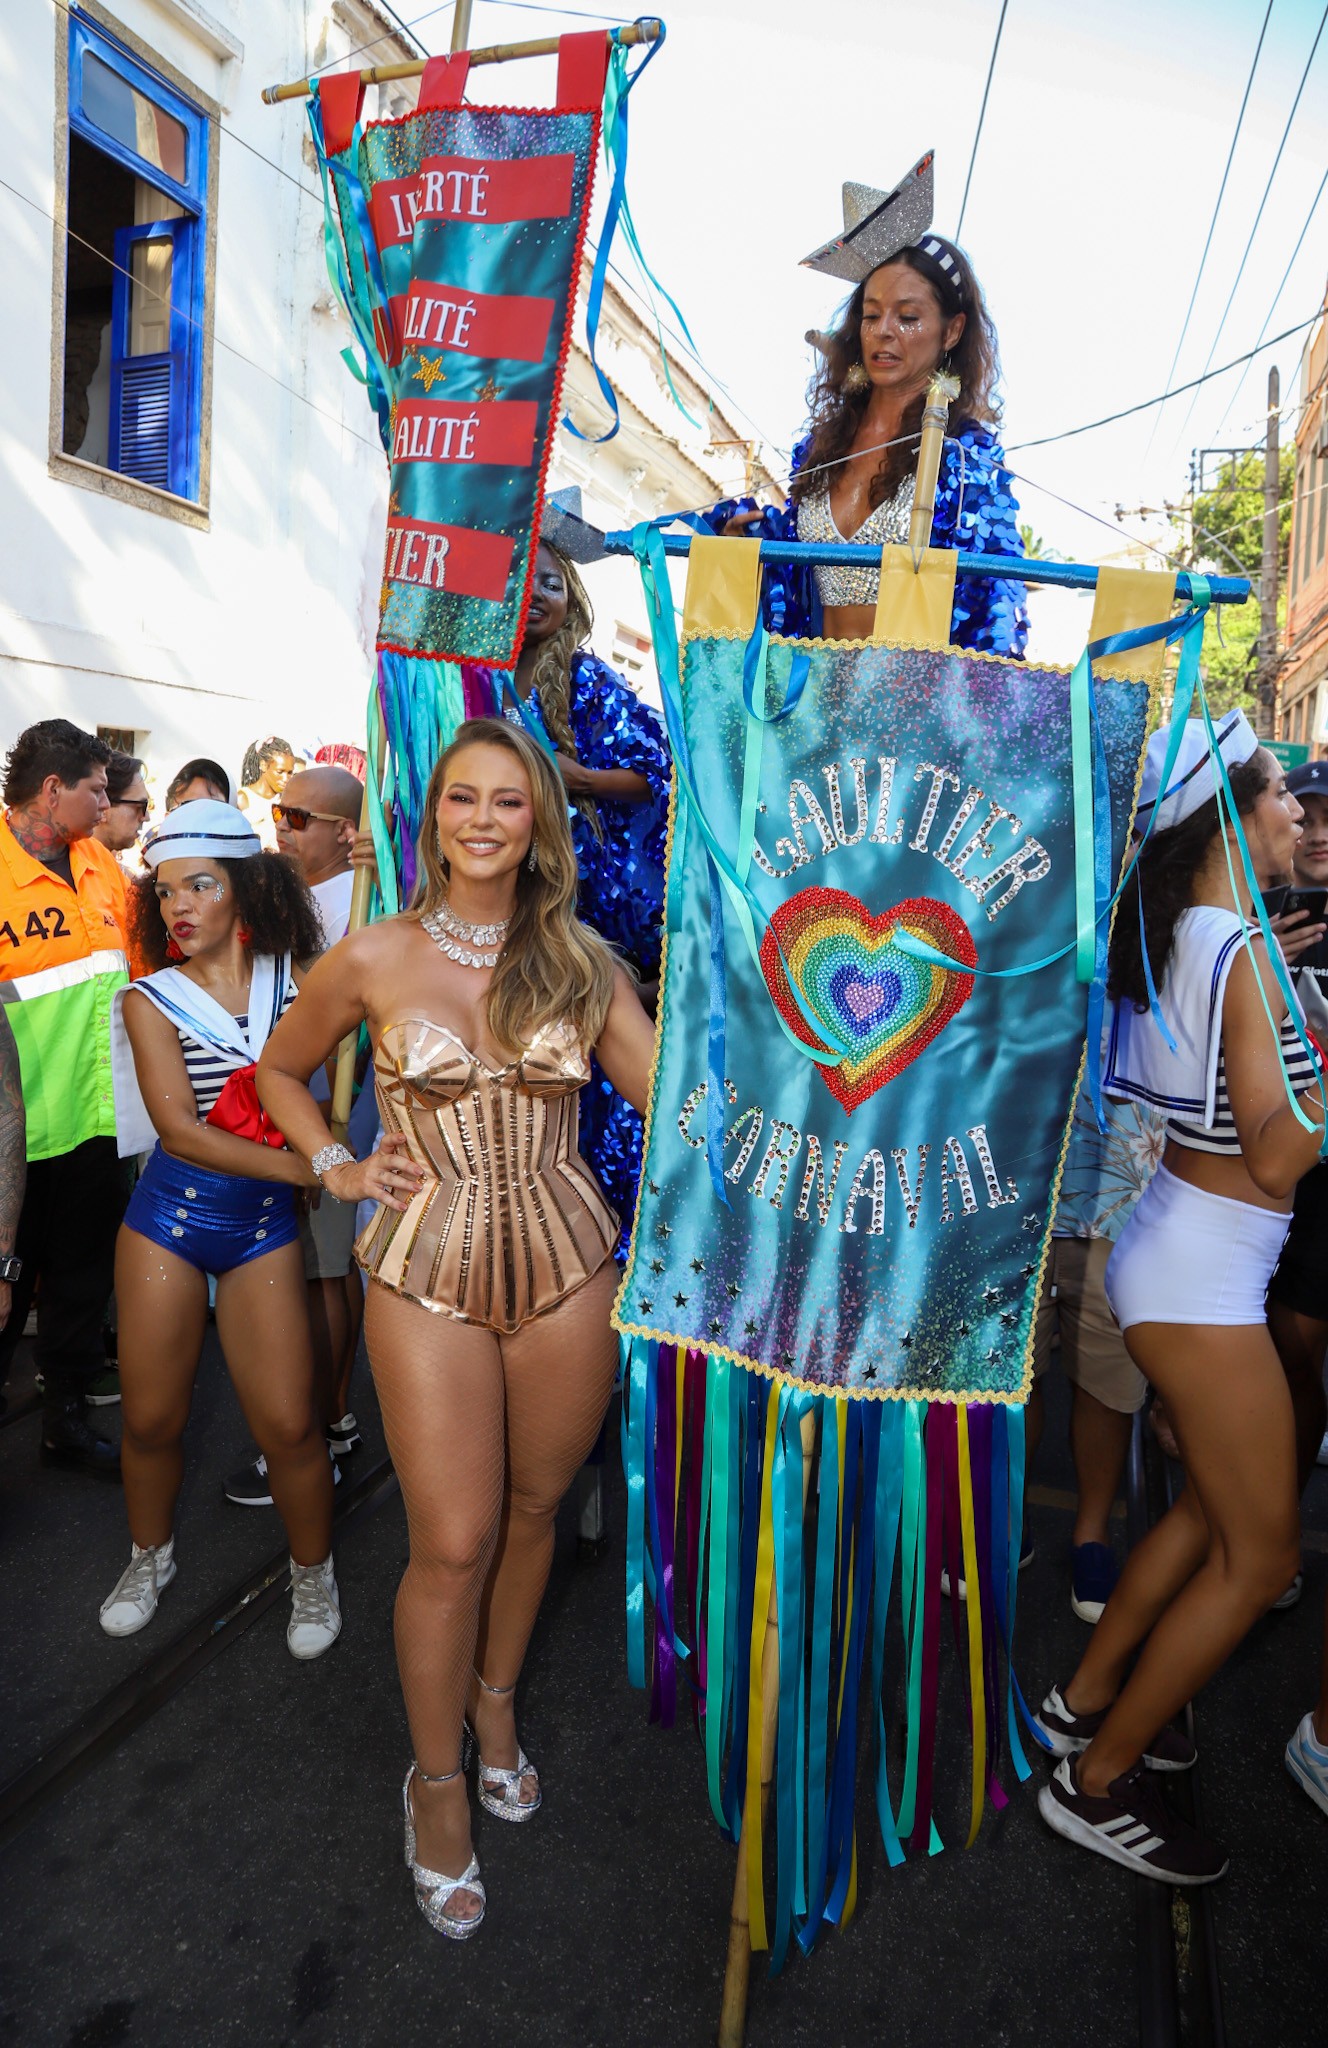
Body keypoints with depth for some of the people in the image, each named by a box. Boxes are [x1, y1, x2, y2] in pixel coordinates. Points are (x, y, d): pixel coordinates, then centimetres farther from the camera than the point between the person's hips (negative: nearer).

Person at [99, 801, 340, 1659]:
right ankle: (151, 1554, 40)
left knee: (288, 1423, -2)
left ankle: (314, 1571, 24)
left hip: (264, 1225, 0)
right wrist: (302, 1165, -22)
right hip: (169, 1213, 0)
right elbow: (179, 1127, -15)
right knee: (151, 1417, 10)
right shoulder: (152, 999, -4)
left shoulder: (294, 979, -1)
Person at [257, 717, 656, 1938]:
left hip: (566, 1266, 2)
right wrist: (339, 1168, 3)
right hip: (429, 1274, -2)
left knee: (532, 1511, 16)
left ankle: (496, 1701, 44)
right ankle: (438, 1780, 30)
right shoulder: (373, 960, -2)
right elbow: (280, 1071, 14)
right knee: (453, 1542, 3)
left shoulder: (581, 959, 1)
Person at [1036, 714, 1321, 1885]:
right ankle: (1098, 1783, 18)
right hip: (1204, 1276, -9)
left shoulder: (1170, 939, 7)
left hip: (1171, 1249, 9)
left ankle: (1086, 1698, 37)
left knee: (1218, 1508, 23)